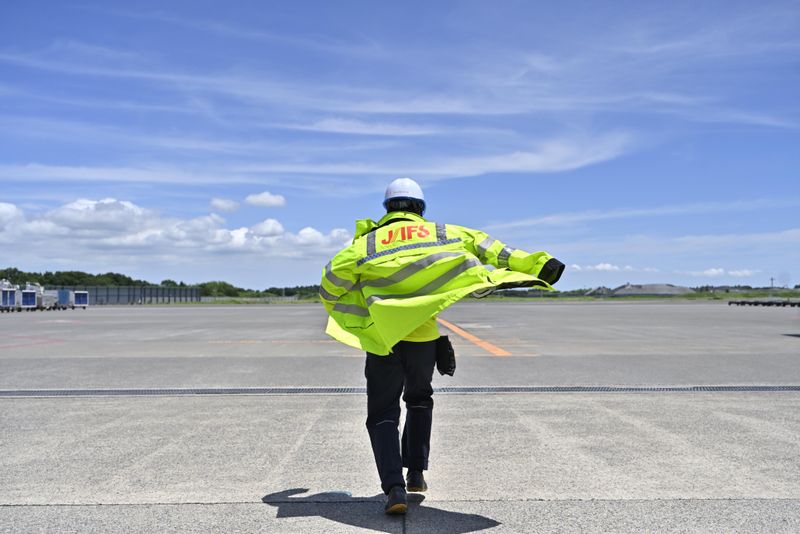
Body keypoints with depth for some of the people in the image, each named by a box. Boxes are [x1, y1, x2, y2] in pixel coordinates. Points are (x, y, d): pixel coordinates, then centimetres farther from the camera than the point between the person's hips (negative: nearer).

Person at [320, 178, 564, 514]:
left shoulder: (368, 241, 8)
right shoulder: (440, 233, 10)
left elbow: (333, 276, 2)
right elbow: (481, 244, 2)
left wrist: (333, 303, 25)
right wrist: (534, 265, 0)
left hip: (382, 337, -1)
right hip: (423, 335, 2)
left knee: (382, 413, 9)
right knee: (419, 400, 26)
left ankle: (394, 488, -6)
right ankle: (416, 474, 26)